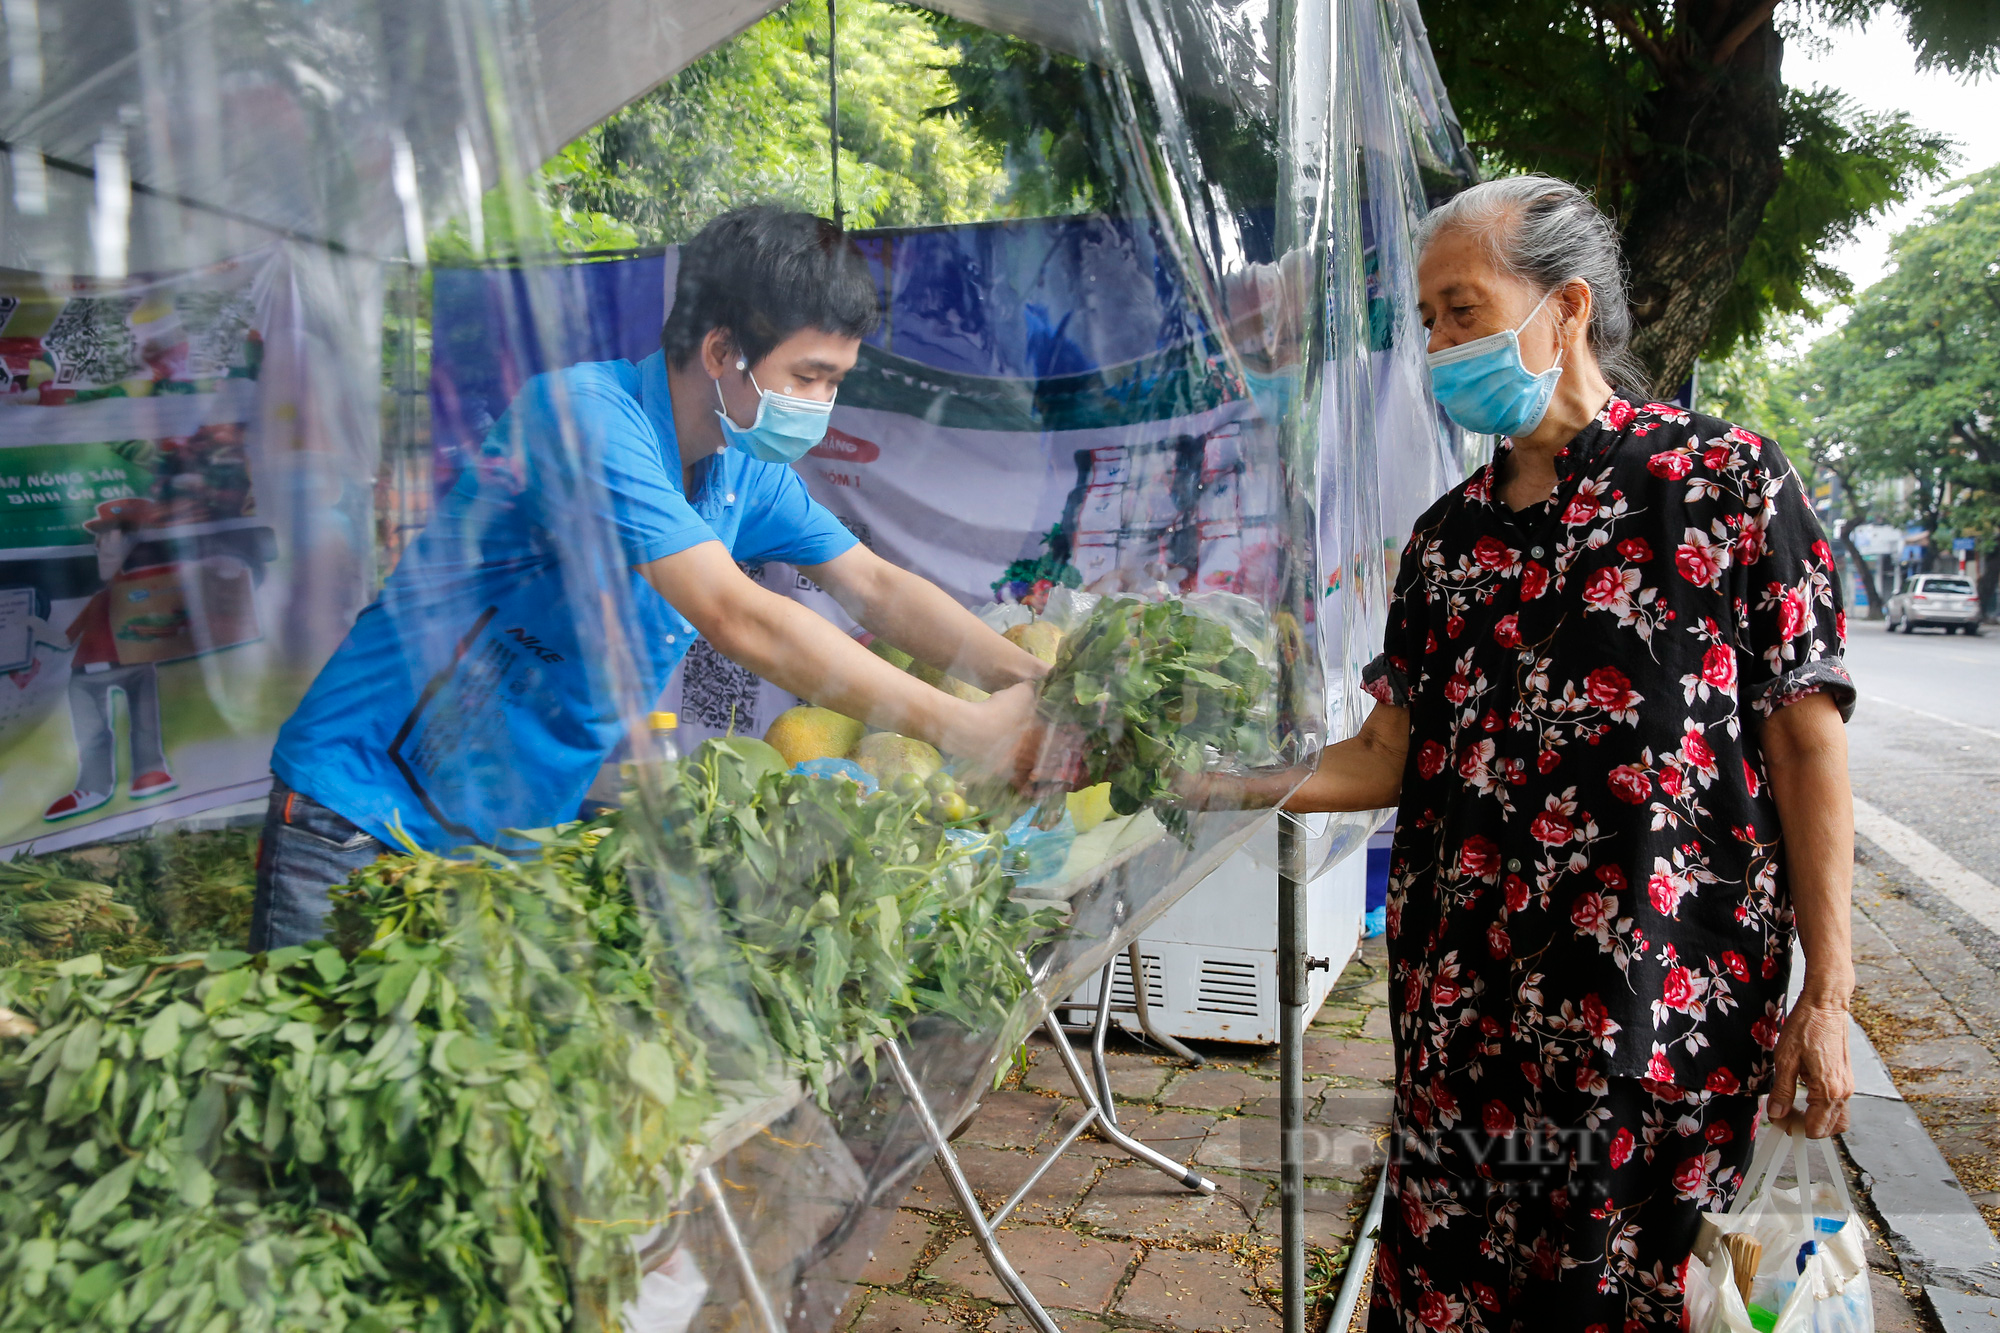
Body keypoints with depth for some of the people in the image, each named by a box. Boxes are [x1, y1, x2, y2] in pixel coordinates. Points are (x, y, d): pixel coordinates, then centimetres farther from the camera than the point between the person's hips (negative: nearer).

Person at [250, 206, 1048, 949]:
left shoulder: (744, 469, 1)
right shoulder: (584, 416, -25)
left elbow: (874, 587, 5)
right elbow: (735, 619, -32)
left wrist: (1028, 679, -10)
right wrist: (962, 729, -30)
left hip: (521, 831, 7)